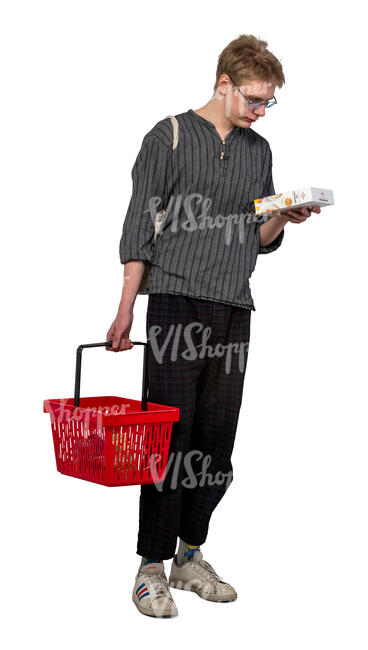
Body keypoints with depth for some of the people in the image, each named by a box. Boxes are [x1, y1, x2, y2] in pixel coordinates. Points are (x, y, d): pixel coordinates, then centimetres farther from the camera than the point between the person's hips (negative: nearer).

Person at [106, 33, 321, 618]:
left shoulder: (259, 150, 18)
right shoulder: (170, 137, 2)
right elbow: (140, 225, -1)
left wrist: (285, 218, 0)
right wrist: (126, 310, -7)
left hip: (235, 308, 5)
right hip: (177, 302, -5)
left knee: (218, 438, 6)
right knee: (171, 434, -6)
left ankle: (190, 555, 19)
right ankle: (151, 568, 3)